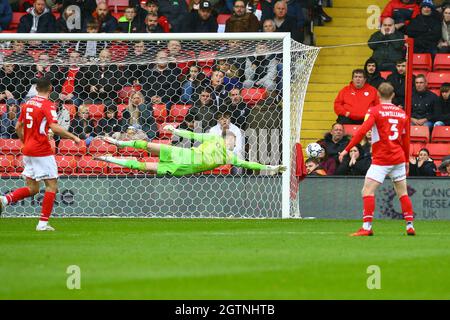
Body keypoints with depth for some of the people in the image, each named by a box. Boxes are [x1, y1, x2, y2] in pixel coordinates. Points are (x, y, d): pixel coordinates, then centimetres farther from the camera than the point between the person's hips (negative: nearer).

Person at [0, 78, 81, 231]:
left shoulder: (28, 103, 11)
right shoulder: (47, 105, -11)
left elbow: (18, 127, 16)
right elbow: (55, 127, -23)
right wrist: (73, 137, -13)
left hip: (28, 150, 7)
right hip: (42, 150, -7)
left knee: (32, 188, 15)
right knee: (52, 185, 0)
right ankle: (43, 223, -4)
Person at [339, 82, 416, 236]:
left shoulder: (375, 111, -5)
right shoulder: (402, 113, 10)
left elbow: (362, 131, -17)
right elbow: (405, 141, 16)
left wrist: (347, 149, -16)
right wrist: (406, 161, 26)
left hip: (381, 159, -5)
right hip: (398, 159, 5)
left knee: (368, 190, -6)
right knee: (403, 192, 14)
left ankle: (367, 227, -16)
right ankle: (410, 226, 12)